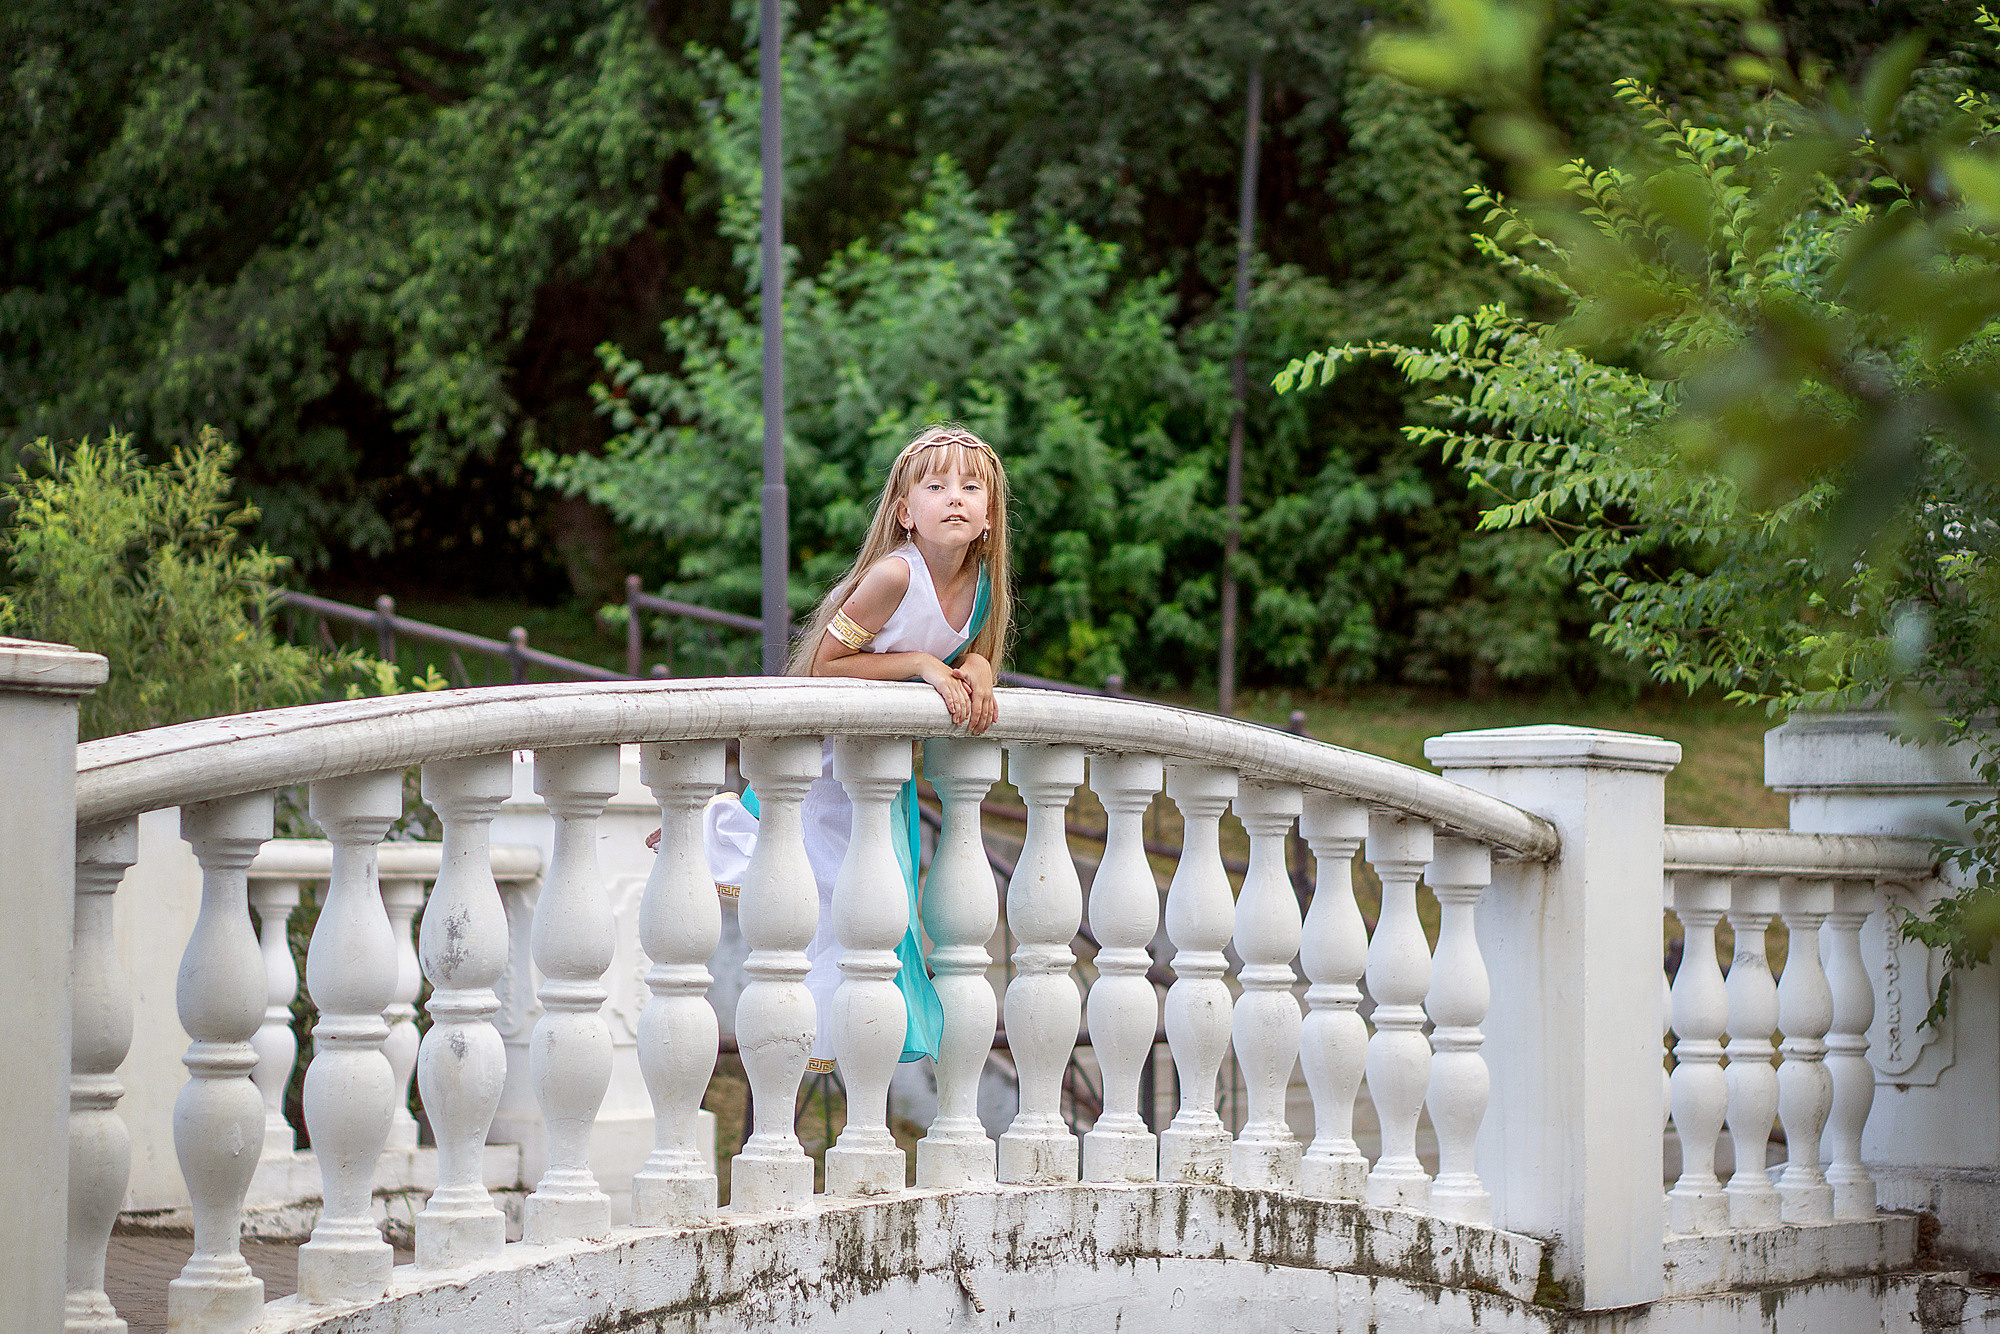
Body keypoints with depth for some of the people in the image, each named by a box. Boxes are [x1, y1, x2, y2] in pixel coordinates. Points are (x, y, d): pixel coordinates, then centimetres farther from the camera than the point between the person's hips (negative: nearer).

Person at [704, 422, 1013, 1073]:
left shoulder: (981, 582, -8)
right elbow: (825, 662, -24)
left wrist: (975, 668, -17)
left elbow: (971, 654, 6)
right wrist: (922, 664, -27)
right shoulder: (895, 574, -28)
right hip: (828, 746, -7)